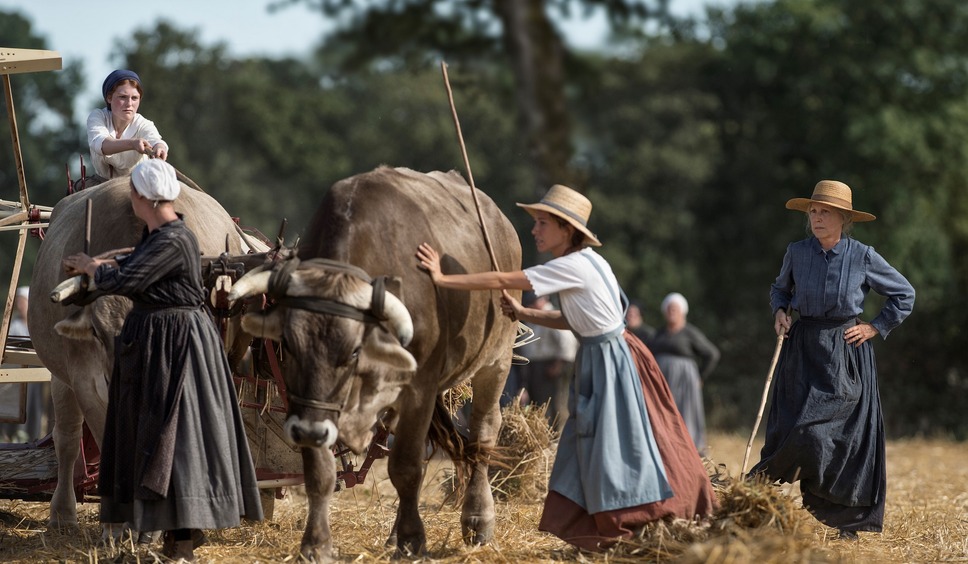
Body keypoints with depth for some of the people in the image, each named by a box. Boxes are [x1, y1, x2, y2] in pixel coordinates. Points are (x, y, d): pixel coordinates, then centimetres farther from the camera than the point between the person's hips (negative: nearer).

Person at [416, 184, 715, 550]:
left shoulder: (574, 267, -21)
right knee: (589, 448, 11)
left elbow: (502, 281, -21)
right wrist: (522, 314, 6)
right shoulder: (580, 263, 7)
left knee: (620, 450, -6)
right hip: (596, 360, 9)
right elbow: (572, 320, 16)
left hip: (614, 364, -9)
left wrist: (443, 279, -17)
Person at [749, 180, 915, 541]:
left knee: (847, 435, -4)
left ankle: (845, 520, 4)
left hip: (847, 352, -2)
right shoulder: (796, 253, 2)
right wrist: (779, 311, 2)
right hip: (803, 349, 2)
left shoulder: (863, 257, -5)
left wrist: (875, 327, 0)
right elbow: (780, 288, 21)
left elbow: (904, 294, 6)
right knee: (794, 427, -7)